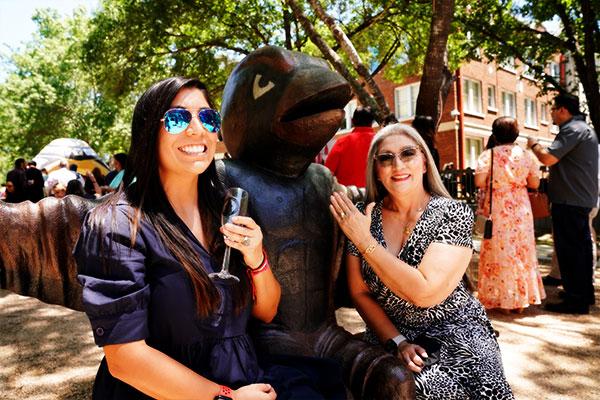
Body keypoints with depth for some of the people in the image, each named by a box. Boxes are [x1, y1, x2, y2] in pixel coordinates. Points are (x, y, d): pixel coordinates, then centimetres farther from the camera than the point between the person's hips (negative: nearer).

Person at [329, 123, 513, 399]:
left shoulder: (454, 213, -11)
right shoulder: (360, 218, -4)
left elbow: (425, 292, -21)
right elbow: (360, 293, 0)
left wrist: (365, 241, -20)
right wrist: (397, 342, -12)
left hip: (456, 335, -1)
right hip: (389, 337, 1)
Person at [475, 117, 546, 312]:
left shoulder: (488, 154, -8)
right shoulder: (526, 154, 0)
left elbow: (479, 181, -16)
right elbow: (535, 183, 1)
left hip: (497, 209, -2)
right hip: (521, 210, 3)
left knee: (499, 252, 5)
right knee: (522, 252, 12)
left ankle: (502, 299, 10)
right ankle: (521, 299, 19)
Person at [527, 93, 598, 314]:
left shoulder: (573, 130, -15)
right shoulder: (584, 128, 20)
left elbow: (548, 158, -23)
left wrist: (534, 145, -6)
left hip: (569, 200, -11)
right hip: (583, 198, 11)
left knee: (569, 249, -6)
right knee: (581, 246, 16)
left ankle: (575, 300, -1)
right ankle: (586, 293, 26)